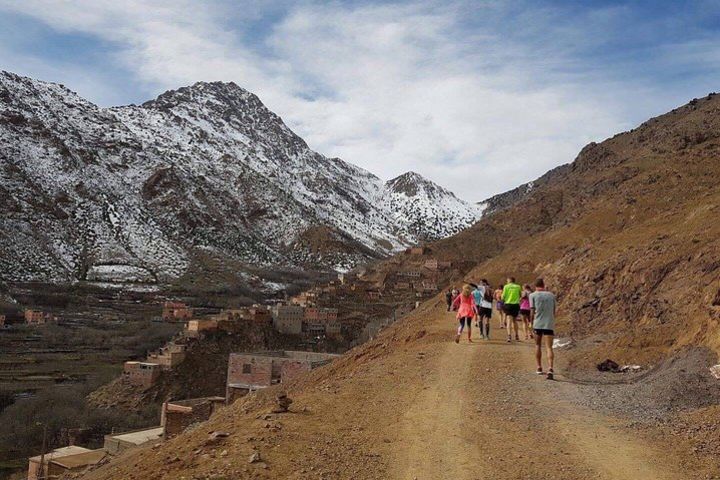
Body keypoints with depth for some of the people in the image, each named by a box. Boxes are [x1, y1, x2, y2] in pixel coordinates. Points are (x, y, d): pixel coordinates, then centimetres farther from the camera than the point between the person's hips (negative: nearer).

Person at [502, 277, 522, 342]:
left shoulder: (506, 286, -2)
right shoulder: (518, 287, 5)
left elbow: (503, 297, -3)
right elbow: (520, 296, 12)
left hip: (508, 304, -3)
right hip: (516, 305, 3)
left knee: (509, 321, -6)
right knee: (515, 320, 18)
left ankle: (509, 335, -21)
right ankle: (516, 335, 26)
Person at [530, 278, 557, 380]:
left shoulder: (533, 295, 2)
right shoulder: (551, 295, 11)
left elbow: (532, 311, -3)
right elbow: (554, 312, 14)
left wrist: (532, 322, 10)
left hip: (538, 324, -1)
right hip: (549, 324, 1)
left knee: (538, 345, 17)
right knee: (549, 347, -3)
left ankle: (539, 368, 22)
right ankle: (550, 369, -19)